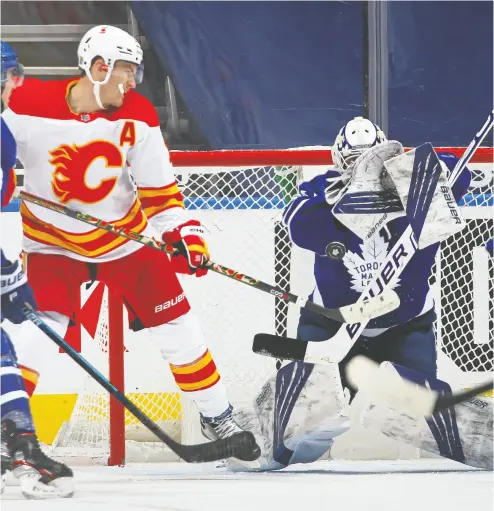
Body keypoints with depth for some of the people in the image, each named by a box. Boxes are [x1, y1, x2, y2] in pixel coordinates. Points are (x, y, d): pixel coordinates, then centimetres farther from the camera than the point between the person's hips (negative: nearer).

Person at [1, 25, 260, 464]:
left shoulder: (137, 117, -11)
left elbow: (159, 186, -4)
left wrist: (183, 231, -13)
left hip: (127, 236, 3)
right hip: (53, 241, -3)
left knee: (176, 324, 5)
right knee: (40, 328, -21)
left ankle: (216, 416, 22)